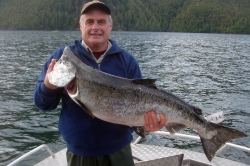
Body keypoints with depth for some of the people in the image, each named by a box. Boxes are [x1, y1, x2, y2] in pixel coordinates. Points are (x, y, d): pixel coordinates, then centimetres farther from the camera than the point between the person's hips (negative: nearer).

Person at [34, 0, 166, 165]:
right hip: (79, 152, 0)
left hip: (118, 149, 1)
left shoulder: (127, 60, -2)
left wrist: (148, 120, -20)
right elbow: (42, 103, -2)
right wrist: (48, 86, -23)